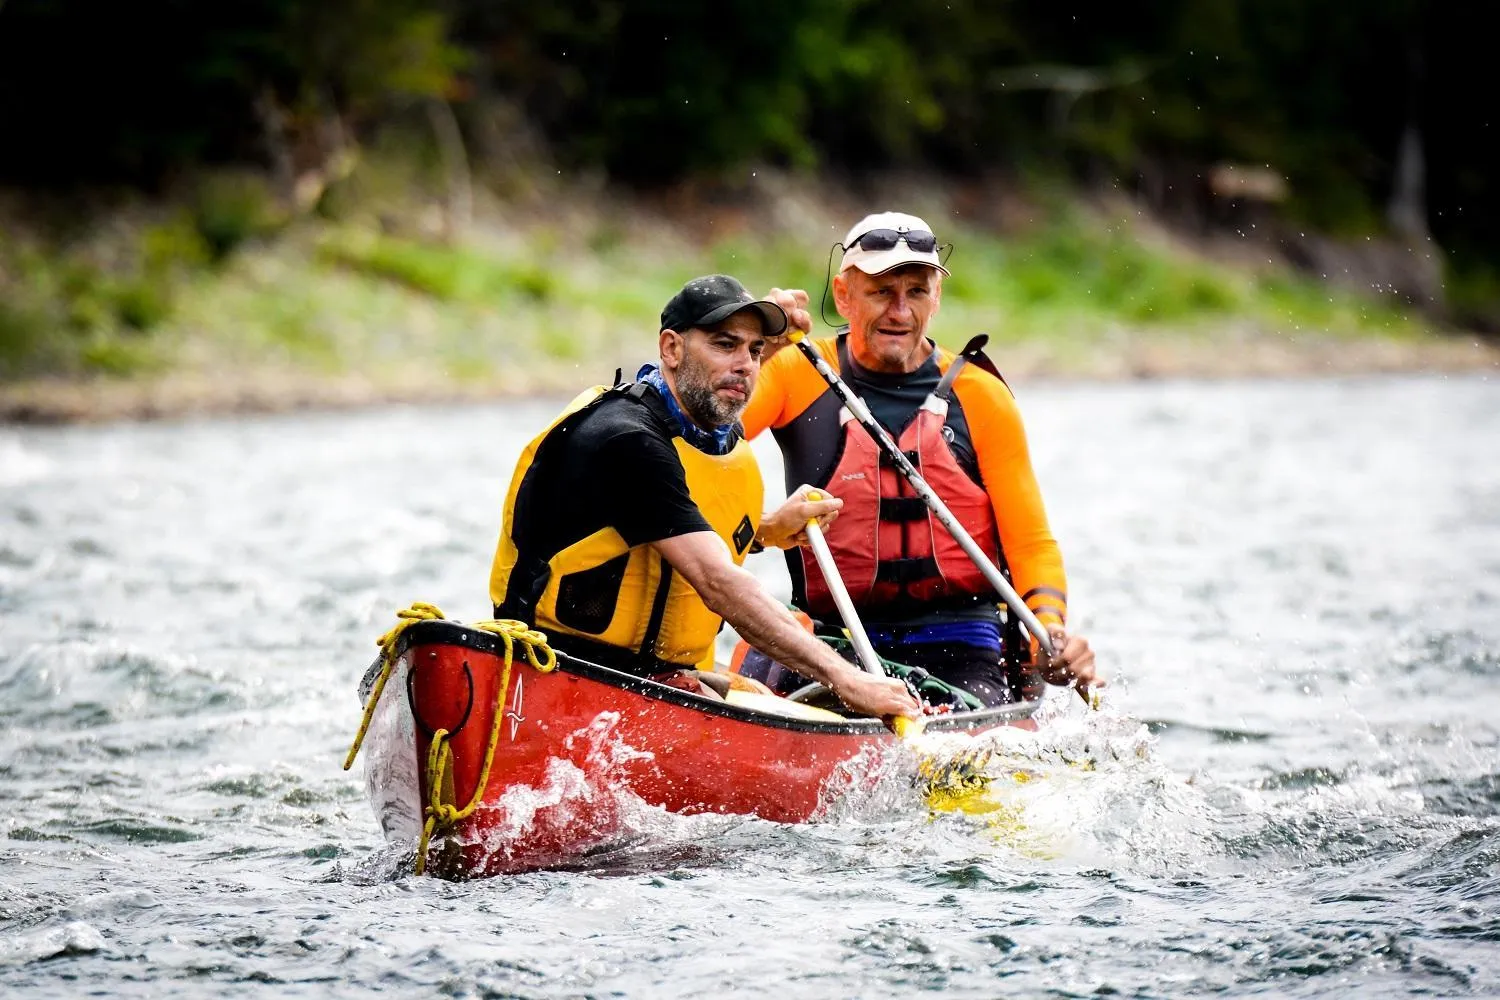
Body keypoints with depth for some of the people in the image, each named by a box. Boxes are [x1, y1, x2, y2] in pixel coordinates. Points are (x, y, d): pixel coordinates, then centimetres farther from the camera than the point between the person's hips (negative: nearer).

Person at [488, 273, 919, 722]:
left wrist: (765, 531, 10)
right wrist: (841, 677, -33)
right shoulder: (624, 438, -19)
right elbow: (719, 585, -28)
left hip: (661, 676, 9)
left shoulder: (725, 439, 11)